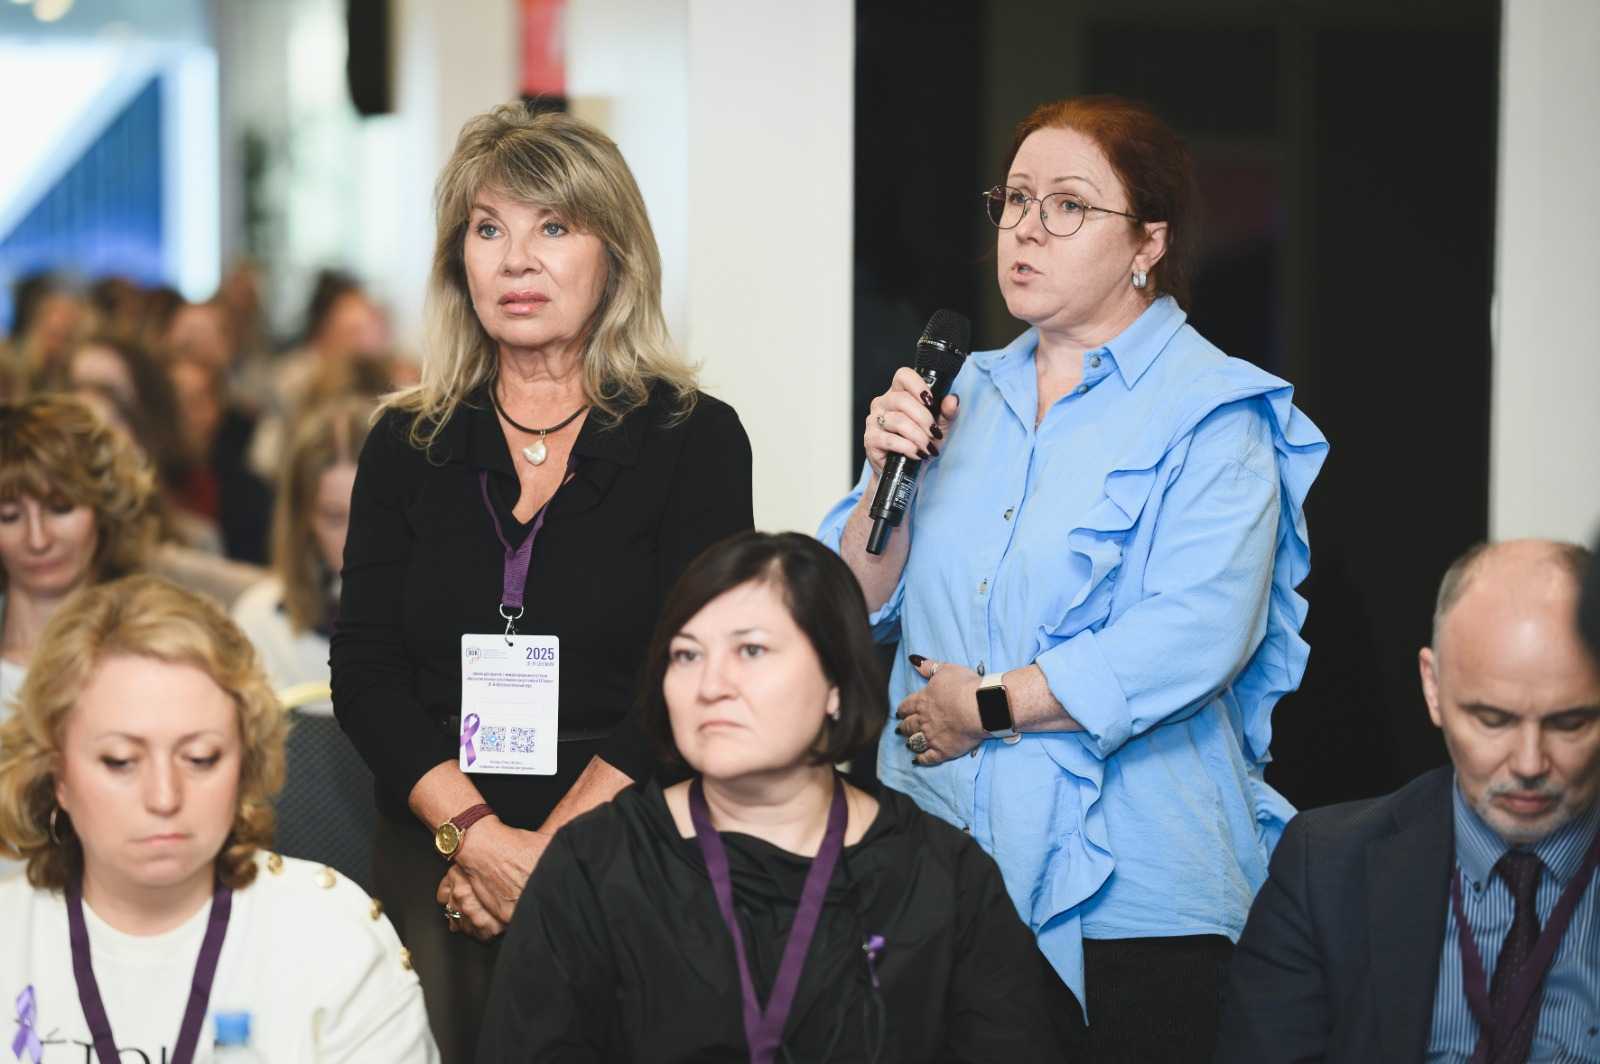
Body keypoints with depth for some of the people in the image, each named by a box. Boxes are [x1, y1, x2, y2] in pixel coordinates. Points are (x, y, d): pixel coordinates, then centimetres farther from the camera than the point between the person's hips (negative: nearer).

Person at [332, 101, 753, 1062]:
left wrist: (550, 853, -14)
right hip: (434, 868, 2)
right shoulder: (409, 444, 9)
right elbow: (366, 675, 2)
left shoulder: (696, 438, 1)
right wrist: (478, 837, -12)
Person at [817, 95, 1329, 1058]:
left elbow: (1196, 634, -19)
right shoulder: (969, 392, 14)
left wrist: (991, 706, -14)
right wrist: (889, 474, -6)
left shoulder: (1212, 412, -5)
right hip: (936, 863, 5)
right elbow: (862, 608, 12)